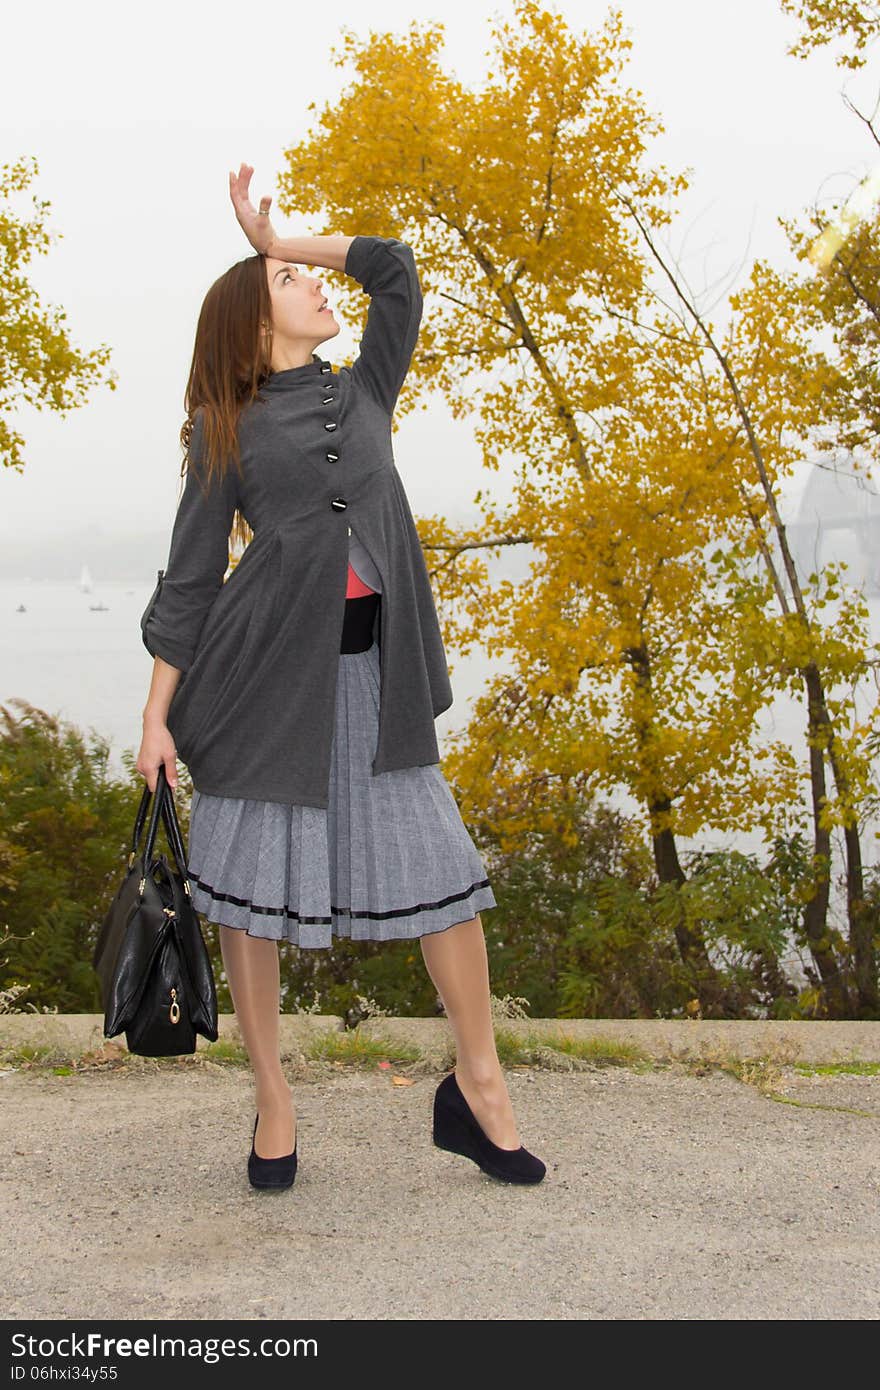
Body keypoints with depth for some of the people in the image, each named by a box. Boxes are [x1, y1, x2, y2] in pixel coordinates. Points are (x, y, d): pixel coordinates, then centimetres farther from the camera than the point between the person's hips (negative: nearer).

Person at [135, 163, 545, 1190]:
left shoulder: (365, 392, 18)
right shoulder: (227, 432, 7)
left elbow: (394, 267, 16)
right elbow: (189, 578, 4)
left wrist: (278, 237, 19)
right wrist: (156, 715, 0)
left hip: (371, 669, 3)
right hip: (266, 668, -3)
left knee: (439, 864, -2)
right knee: (252, 875, 1)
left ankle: (477, 1085, 10)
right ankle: (271, 1096, 14)